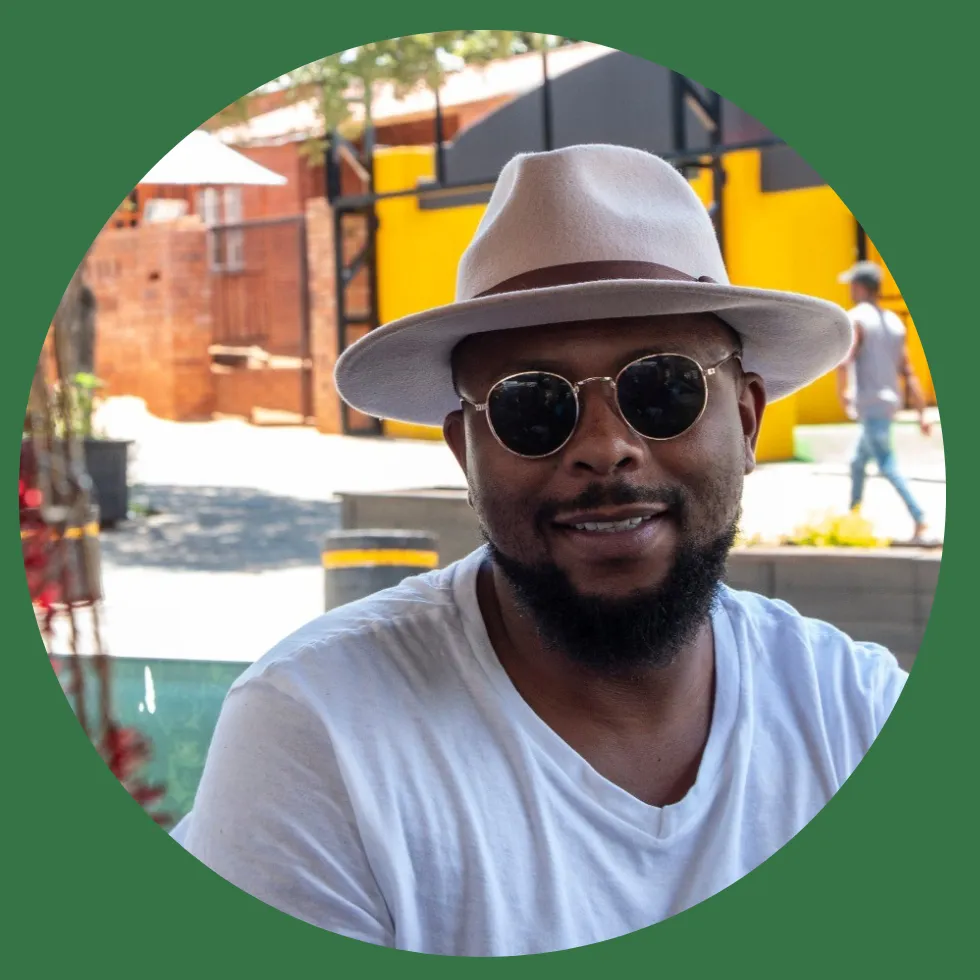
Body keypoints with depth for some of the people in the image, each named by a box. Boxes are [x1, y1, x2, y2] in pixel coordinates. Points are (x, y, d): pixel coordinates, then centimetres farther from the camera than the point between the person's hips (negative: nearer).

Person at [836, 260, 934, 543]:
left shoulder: (856, 318, -8)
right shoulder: (895, 323, 13)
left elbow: (845, 362, -22)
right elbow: (908, 373, 10)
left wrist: (843, 393, -6)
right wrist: (922, 413, 7)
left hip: (869, 403, -8)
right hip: (890, 402, 8)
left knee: (887, 464, -13)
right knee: (858, 463, 20)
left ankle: (920, 519, -24)